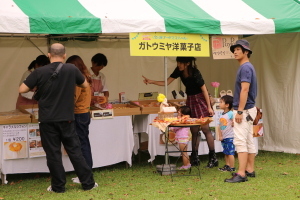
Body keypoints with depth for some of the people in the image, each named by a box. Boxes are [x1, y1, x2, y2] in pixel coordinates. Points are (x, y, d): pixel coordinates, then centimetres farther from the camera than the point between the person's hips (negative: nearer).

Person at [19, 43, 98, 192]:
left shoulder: (40, 72, -9)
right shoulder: (72, 69, -4)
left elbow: (22, 90, -4)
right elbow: (85, 85, 12)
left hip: (47, 120, -1)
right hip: (66, 119, 2)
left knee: (53, 154, 6)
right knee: (75, 151, 10)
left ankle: (58, 186, 11)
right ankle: (88, 183, 14)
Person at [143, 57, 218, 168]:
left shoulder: (195, 73, -22)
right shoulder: (179, 71, -3)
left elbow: (204, 89, -16)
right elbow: (167, 82, 3)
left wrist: (209, 107, -14)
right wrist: (151, 82, -7)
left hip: (200, 99, -7)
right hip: (190, 100, 7)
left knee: (205, 128, -9)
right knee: (194, 131, 7)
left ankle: (213, 158, -4)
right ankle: (195, 159, 11)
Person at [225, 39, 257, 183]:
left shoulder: (245, 67, -15)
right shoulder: (247, 67, 17)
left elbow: (245, 90, -23)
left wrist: (239, 111, -25)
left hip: (244, 110, -11)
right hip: (248, 110, 11)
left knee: (240, 141, -13)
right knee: (248, 141, 13)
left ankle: (241, 174, -17)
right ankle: (250, 170, 19)